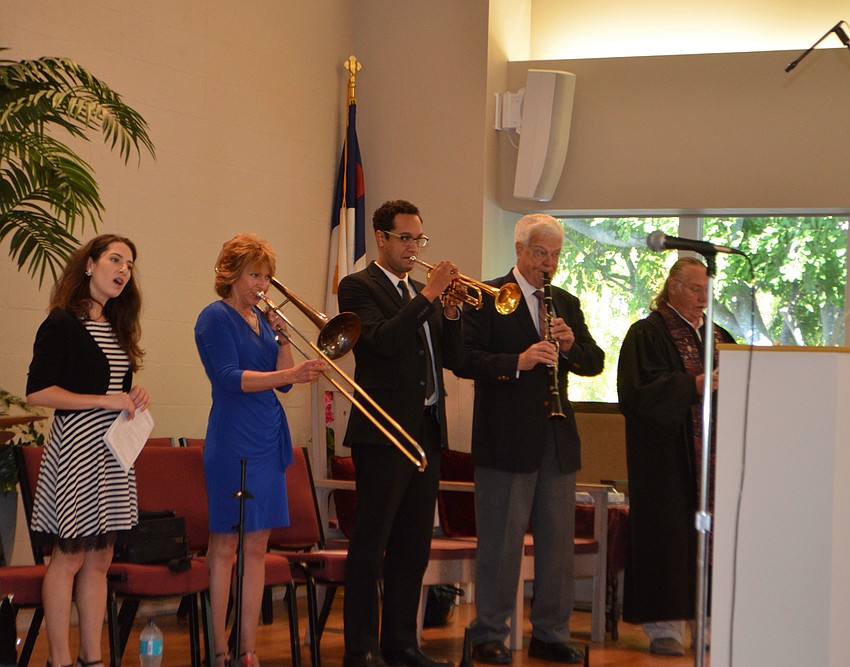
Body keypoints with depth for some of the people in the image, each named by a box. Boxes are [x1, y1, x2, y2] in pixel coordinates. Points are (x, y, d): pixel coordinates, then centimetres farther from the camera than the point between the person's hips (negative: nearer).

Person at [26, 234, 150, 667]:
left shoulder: (116, 327, 16)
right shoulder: (62, 324, -7)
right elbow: (37, 392, -15)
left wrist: (133, 398, 4)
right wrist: (104, 400, -16)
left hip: (114, 452, 8)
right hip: (76, 449, -8)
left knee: (99, 561, 8)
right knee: (69, 559, -4)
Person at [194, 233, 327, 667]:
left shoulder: (261, 320, 15)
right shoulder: (216, 318, -6)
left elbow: (282, 381, 12)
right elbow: (230, 379, -18)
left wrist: (283, 339, -3)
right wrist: (290, 374, -26)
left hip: (268, 443, 7)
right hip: (232, 443, -7)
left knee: (257, 546, 7)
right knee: (225, 545, -3)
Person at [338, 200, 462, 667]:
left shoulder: (422, 294, 19)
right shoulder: (359, 287, -3)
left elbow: (451, 357, 13)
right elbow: (382, 339, -20)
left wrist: (451, 310, -2)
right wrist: (427, 296, -20)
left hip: (427, 431, 8)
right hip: (384, 432, -8)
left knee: (413, 547, 10)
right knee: (369, 546, -5)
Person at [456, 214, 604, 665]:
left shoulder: (566, 304, 16)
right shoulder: (488, 298, -2)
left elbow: (595, 362, 11)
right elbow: (466, 359, -13)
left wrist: (571, 346, -10)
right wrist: (517, 362, -25)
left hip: (557, 441, 6)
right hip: (506, 439, -6)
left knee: (558, 540, 9)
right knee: (501, 540, -1)